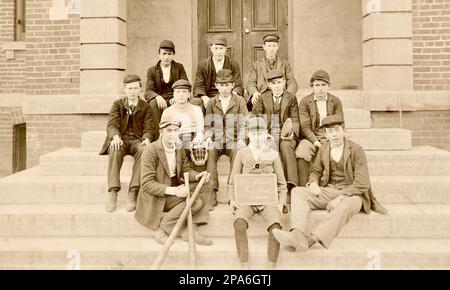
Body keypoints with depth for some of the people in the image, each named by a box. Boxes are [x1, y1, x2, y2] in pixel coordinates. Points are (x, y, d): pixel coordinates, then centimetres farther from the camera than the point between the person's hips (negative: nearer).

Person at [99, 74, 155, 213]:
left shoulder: (145, 107, 13)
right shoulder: (117, 104, 12)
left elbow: (148, 128, 4)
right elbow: (112, 125, -3)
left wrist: (147, 139, -22)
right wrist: (116, 137, -27)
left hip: (136, 140, 0)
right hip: (120, 140, 0)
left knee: (144, 150, -36)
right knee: (115, 150, -37)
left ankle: (133, 193, -39)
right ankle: (112, 194, -41)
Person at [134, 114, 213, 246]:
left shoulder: (180, 149, 6)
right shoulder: (150, 151, -16)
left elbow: (186, 171, 8)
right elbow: (147, 184, -21)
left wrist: (198, 176, -17)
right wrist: (173, 191, -32)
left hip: (176, 190, 8)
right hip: (156, 198, -8)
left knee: (204, 186, -11)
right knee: (196, 201, -24)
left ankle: (191, 230, -12)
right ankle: (159, 228, -12)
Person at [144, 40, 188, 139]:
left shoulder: (179, 67, 13)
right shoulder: (152, 71, 11)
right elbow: (148, 91, 0)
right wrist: (157, 97, -25)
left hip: (175, 100, 0)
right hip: (160, 101, 0)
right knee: (153, 104, -34)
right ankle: (157, 137, -32)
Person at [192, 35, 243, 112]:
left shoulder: (234, 64, 10)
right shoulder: (202, 65, 10)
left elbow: (238, 86, 6)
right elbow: (198, 86, 5)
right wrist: (204, 97, -18)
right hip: (208, 98, 0)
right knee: (195, 102, -32)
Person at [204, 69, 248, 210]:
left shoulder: (239, 101, 10)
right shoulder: (212, 103, 16)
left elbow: (244, 124, 3)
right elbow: (207, 125, 12)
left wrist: (241, 139, -14)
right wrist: (208, 137, -9)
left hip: (233, 141, -1)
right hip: (216, 140, 2)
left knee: (238, 151, -35)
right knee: (209, 151, -32)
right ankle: (212, 192, -31)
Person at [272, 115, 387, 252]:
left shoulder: (356, 150, -3)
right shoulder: (323, 148, 11)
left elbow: (362, 183, -9)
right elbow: (315, 170, 23)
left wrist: (341, 197, -21)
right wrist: (313, 182, -2)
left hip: (351, 194, -4)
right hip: (328, 191, 5)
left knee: (346, 205, -40)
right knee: (298, 192, -18)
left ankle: (312, 239, -52)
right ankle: (298, 234, -43)